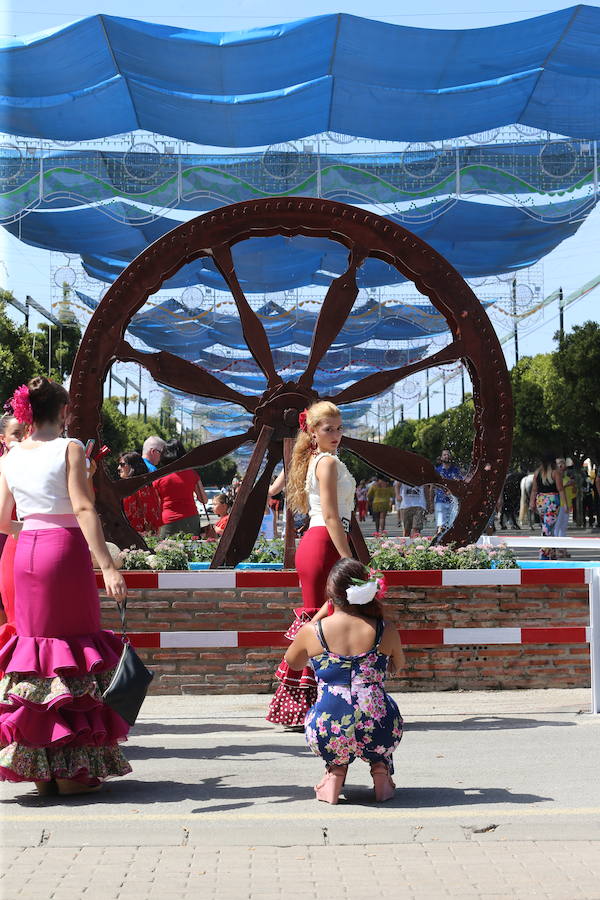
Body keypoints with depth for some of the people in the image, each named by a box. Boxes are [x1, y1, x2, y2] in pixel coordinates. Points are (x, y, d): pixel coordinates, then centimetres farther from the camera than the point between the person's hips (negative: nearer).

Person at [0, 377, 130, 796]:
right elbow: (83, 509, -15)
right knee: (75, 645, 2)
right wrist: (108, 565, -20)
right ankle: (72, 769, 2)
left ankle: (39, 768, 13)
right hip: (65, 548, -5)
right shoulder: (69, 449, -5)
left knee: (34, 641, 12)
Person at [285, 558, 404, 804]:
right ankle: (380, 770, 19)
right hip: (379, 735, 0)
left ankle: (336, 770, 18)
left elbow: (293, 663, 21)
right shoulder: (386, 631, 1)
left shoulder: (311, 632, -2)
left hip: (326, 736, 0)